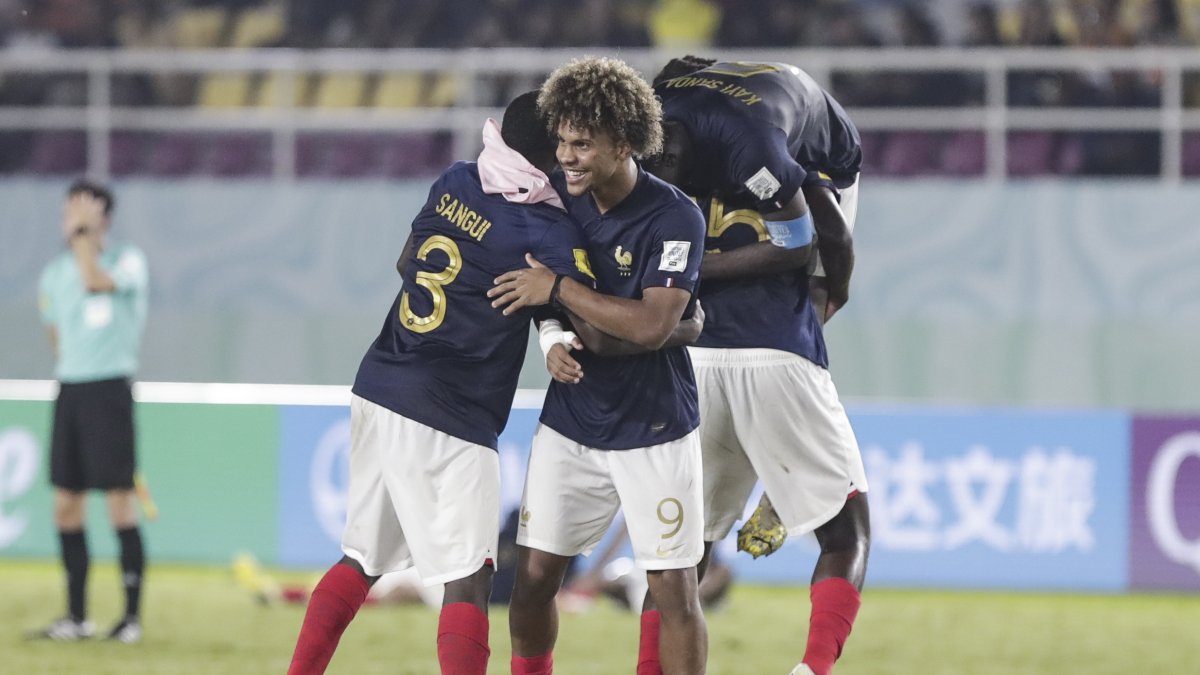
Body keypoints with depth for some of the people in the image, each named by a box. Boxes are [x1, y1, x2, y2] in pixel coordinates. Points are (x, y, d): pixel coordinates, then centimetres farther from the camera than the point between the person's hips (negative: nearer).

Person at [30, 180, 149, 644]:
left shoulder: (128, 261, -5)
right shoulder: (54, 274, 12)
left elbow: (95, 281, -27)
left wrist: (83, 234, -17)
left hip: (110, 389, -6)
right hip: (69, 391, 6)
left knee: (119, 503, -7)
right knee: (66, 506, 6)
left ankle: (132, 616, -2)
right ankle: (77, 617, 13)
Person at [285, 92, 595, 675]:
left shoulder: (454, 184, 7)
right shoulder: (550, 235, -13)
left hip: (379, 388, 8)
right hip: (448, 424, -7)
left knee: (360, 558, 18)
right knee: (468, 579, -8)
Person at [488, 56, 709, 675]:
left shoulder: (675, 218, -16)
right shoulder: (559, 199, 0)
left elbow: (652, 326, -26)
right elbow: (533, 292, 13)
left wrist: (557, 289, -21)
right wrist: (555, 338, -8)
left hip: (653, 430, -4)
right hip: (570, 425, 4)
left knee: (673, 589, -3)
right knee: (533, 578, 2)